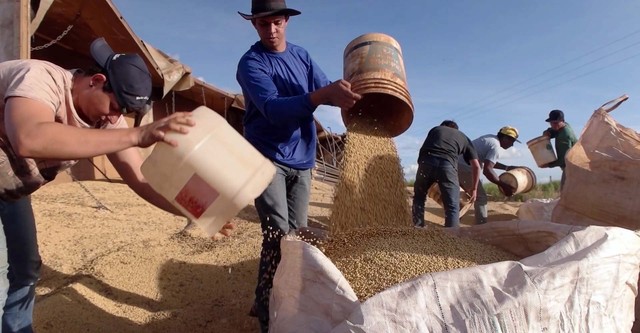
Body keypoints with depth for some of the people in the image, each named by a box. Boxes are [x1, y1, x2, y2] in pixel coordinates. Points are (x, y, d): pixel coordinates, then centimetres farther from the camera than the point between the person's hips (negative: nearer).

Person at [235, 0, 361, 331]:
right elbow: (273, 108, -26)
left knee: (297, 235, 8)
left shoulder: (301, 56, 11)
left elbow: (327, 90, 3)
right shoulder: (250, 63, -9)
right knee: (278, 234, -15)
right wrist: (322, 94, -39)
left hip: (301, 160, 6)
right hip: (267, 157, -5)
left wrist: (347, 93, -20)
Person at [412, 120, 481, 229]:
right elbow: (476, 166, 26)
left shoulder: (435, 129, 35)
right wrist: (473, 188, 35)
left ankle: (417, 229, 23)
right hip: (447, 164, -1)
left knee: (419, 198, 23)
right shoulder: (464, 138, 32)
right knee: (452, 206, 6)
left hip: (426, 162, 2)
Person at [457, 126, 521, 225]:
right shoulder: (495, 147, -14)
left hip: (458, 164, 10)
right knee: (481, 197, -5)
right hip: (465, 168, -10)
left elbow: (488, 162, 29)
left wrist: (507, 167, 28)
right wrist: (503, 185, -21)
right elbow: (487, 170, -25)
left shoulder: (491, 138, 16)